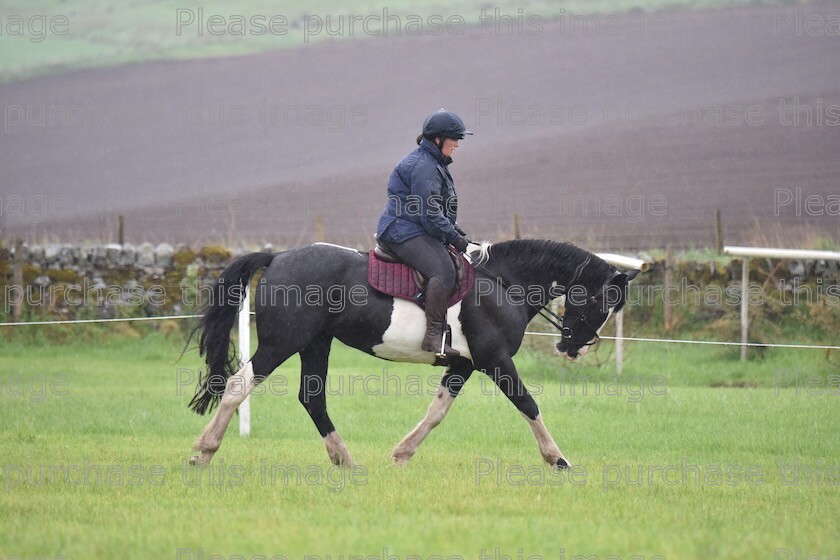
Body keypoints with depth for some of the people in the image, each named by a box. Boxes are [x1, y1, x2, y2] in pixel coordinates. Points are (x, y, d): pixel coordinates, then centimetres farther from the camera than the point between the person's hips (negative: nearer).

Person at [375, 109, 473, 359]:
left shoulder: (434, 164, 20)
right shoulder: (422, 165, -15)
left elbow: (439, 210, 28)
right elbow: (430, 214, -20)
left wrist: (455, 231, 15)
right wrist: (454, 238, -14)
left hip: (419, 232, 12)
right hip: (404, 232, -12)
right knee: (443, 271, -30)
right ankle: (434, 337, -35)